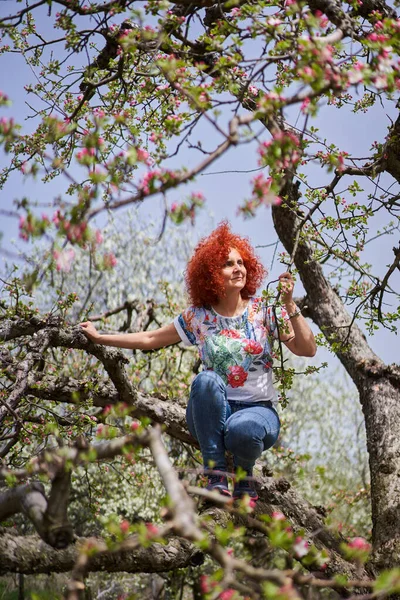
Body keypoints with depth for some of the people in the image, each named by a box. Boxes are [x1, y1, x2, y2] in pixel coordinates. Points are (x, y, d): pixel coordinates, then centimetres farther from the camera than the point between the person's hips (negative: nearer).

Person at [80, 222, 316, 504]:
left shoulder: (265, 310, -1)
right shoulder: (198, 317, 3)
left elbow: (307, 349, -8)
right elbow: (149, 339, 11)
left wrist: (290, 305, -18)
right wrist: (99, 337, 9)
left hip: (258, 410, -1)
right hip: (213, 415, 2)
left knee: (240, 430, -38)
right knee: (206, 380, -33)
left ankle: (244, 473, 0)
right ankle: (216, 476, -24)